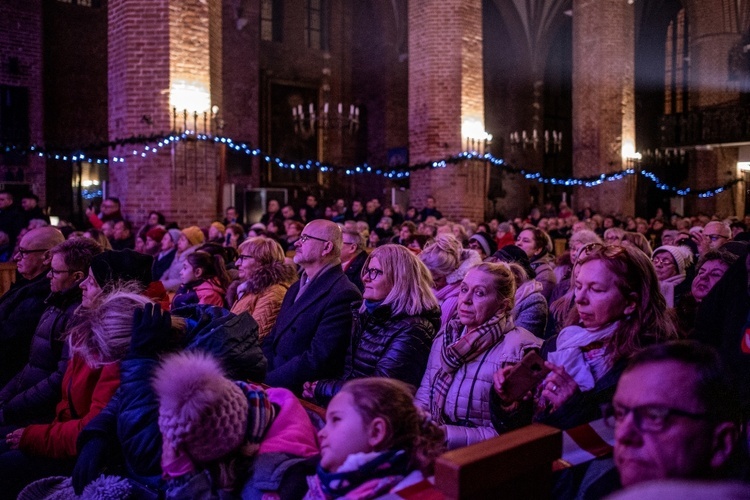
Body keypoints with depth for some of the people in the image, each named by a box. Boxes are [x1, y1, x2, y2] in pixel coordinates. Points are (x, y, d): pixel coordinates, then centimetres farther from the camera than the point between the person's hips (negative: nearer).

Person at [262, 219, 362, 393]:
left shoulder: (343, 295, -14)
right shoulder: (297, 288, 16)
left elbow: (316, 360, -20)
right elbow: (272, 340, 14)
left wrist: (265, 381, -20)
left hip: (302, 393, -8)